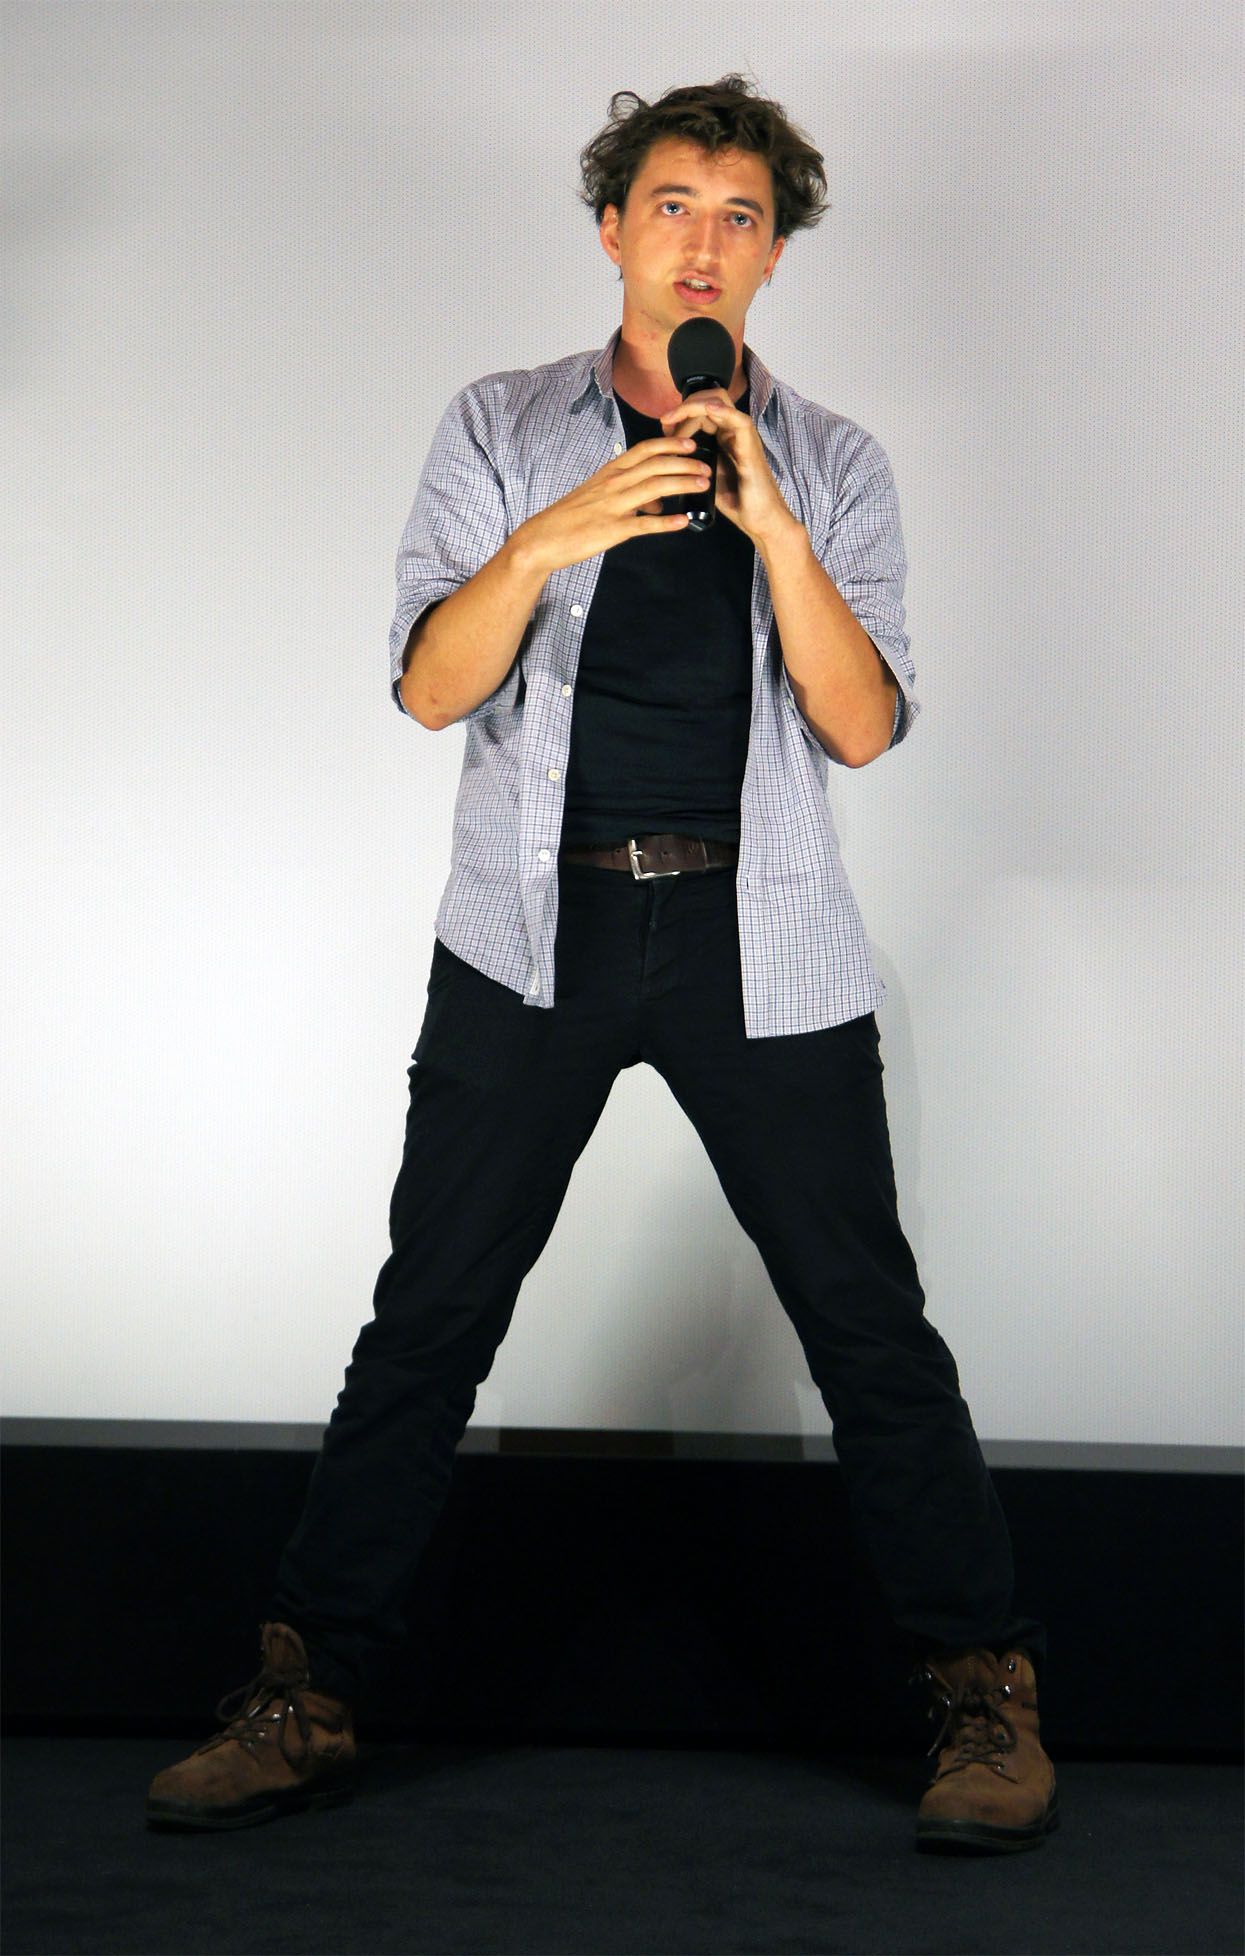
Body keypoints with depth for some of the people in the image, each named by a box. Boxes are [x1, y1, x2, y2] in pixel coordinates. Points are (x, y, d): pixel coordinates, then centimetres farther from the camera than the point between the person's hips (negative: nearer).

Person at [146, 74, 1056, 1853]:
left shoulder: (832, 465, 6)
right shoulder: (501, 432, 6)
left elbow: (863, 724, -5)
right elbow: (432, 688, -3)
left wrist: (773, 526, -18)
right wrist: (547, 543, -21)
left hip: (757, 939, 0)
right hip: (536, 932, 0)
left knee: (866, 1318, -1)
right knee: (428, 1319, 1)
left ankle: (986, 1699, 9)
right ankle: (304, 1698, 10)